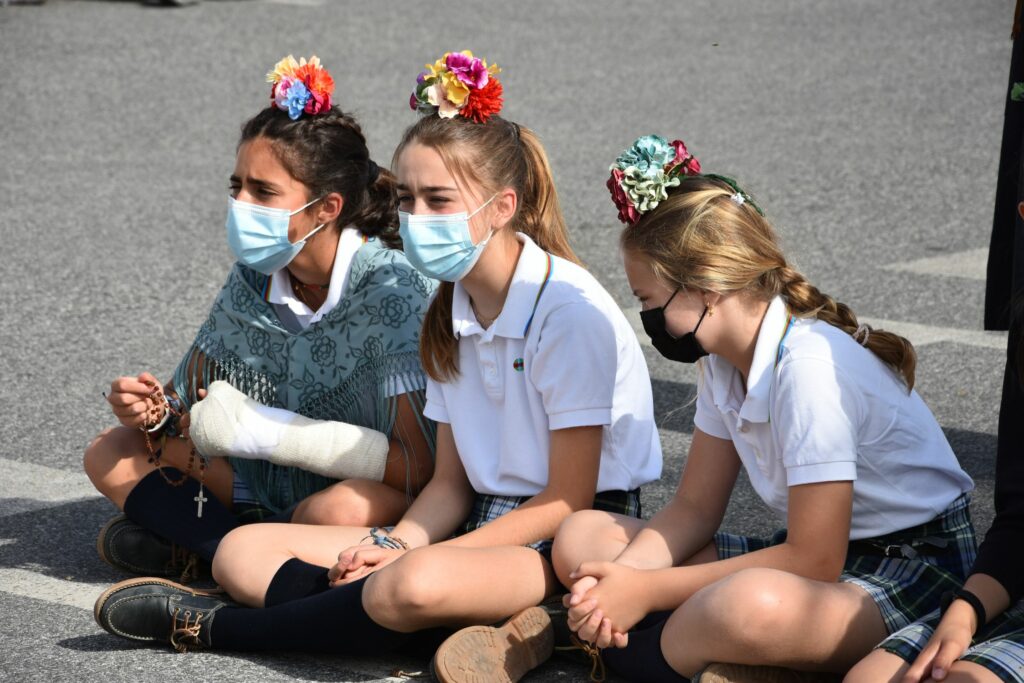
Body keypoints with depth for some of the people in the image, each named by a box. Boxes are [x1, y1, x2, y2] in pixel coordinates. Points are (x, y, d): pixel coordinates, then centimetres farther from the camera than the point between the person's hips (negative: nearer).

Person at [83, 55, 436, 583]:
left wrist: (267, 429, -28)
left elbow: (421, 464, -28)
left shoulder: (392, 288, -21)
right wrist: (158, 414, -17)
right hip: (278, 488, 7)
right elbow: (194, 401, 9)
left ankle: (195, 547, -14)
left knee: (340, 511, -40)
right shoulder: (254, 279, -3)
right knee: (110, 454, 1)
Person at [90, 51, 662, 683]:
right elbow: (452, 480, 12)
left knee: (416, 586, -40)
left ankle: (212, 629, -18)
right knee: (243, 553, -3)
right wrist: (395, 546, -10)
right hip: (484, 525, 9)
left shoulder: (570, 312, -16)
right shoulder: (452, 309, 9)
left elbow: (568, 500, -15)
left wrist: (410, 559, -20)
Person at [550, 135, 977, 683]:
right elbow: (694, 509, 8)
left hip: (912, 570, -9)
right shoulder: (725, 362, 3)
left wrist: (649, 590, -20)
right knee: (581, 538, 1)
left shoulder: (812, 367, -25)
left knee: (752, 607, -42)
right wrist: (621, 577, -14)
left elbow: (814, 561, -24)